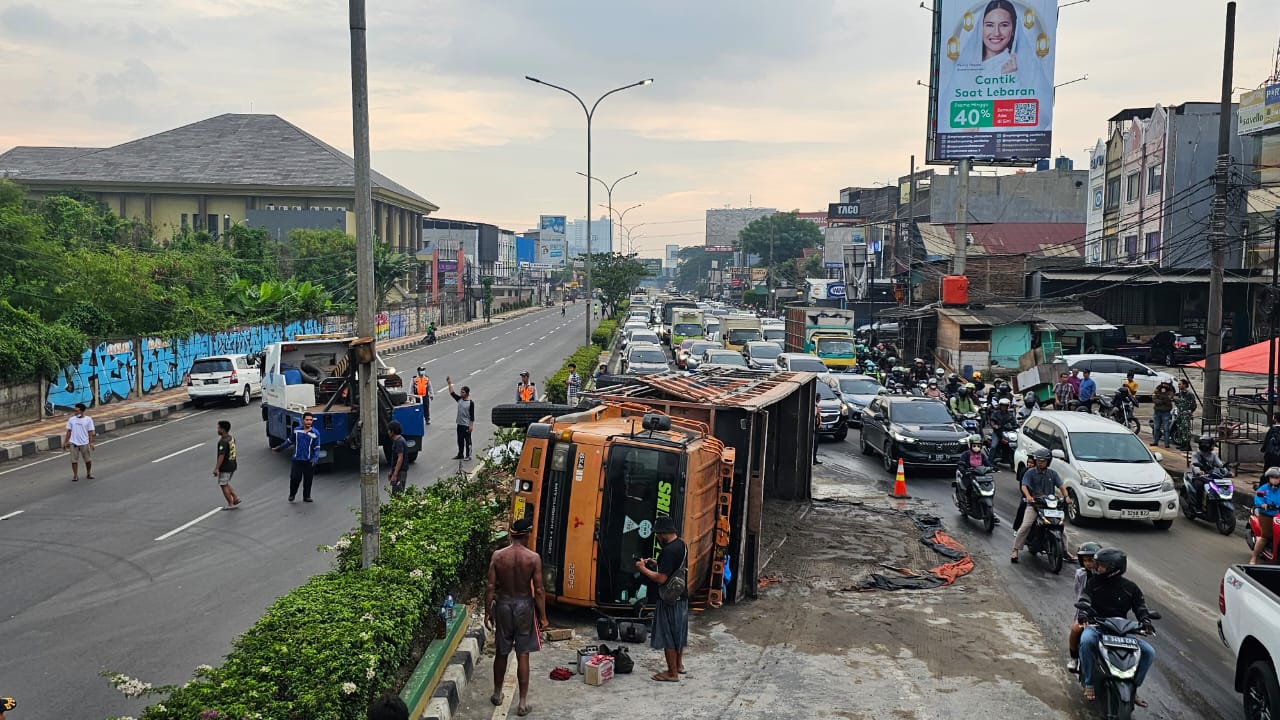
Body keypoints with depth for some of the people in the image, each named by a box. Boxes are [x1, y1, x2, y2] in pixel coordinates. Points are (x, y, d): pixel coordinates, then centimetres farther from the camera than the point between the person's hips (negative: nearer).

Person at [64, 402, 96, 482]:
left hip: (85, 443, -1)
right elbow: (69, 431, 8)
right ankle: (75, 476, 12)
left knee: (88, 460, 7)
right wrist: (65, 442, 5)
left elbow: (90, 432, -3)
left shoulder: (88, 419, -2)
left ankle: (89, 474, 26)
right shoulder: (71, 419, 3)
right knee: (74, 460, 2)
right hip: (74, 443, 1)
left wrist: (91, 443, -9)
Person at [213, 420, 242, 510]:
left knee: (223, 485, 5)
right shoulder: (232, 438, 6)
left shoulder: (223, 442, -22)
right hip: (232, 465, 9)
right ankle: (235, 497, 18)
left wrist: (216, 469, -21)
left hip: (225, 468, -9)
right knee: (226, 484, 23)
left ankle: (230, 504, 10)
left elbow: (221, 456, -25)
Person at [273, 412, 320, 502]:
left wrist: (315, 458, -20)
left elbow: (317, 448, -5)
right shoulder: (296, 430, 3)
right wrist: (279, 448, 21)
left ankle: (306, 496, 23)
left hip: (309, 461, 0)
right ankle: (292, 494, 19)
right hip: (297, 460, 1)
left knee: (308, 480, 6)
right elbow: (289, 441, 17)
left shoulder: (315, 434, -4)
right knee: (295, 478, -6)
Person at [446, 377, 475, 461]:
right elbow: (452, 393, 5)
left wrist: (471, 425, -14)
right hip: (459, 424, 7)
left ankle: (468, 456, 10)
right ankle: (460, 455, 26)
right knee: (460, 440, 15)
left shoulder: (471, 402, -12)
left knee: (467, 440, 2)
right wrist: (450, 384, -3)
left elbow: (472, 415, -12)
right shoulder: (459, 399, 6)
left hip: (467, 425, -7)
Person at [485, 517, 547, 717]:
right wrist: (543, 616, -2)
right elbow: (538, 590, -11)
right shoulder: (533, 558, -14)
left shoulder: (498, 556, -9)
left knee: (501, 653, 18)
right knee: (523, 655, 4)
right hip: (524, 606, -2)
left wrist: (487, 612, 4)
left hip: (503, 605, 2)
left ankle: (497, 695, 33)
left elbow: (490, 587, -7)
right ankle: (523, 703, 7)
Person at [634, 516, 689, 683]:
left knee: (667, 636, 1)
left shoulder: (669, 550, -24)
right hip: (681, 597, 10)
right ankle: (679, 665, 35)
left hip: (669, 600, -10)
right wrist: (655, 564, 11)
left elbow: (661, 578, -26)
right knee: (679, 632, 21)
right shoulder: (681, 545, 6)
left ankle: (672, 673, 8)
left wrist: (643, 569, -14)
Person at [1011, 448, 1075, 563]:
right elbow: (1024, 486, -11)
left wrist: (1066, 497, -15)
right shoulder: (1030, 472, 1)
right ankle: (1015, 550, -14)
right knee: (1025, 526, -18)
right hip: (1033, 503, -3)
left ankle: (1066, 551, 14)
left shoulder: (1052, 473, 11)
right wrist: (1028, 496, -31)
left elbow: (1060, 486, 5)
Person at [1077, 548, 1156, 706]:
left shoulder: (1130, 587, 8)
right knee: (1086, 641, -37)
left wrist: (1145, 621, -16)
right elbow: (1085, 598, -8)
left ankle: (1133, 688, 7)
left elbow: (1140, 607, 6)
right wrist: (1083, 613, -29)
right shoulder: (1093, 582, 4)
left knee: (1149, 652, -13)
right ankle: (1089, 683, -19)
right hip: (1096, 626, -2)